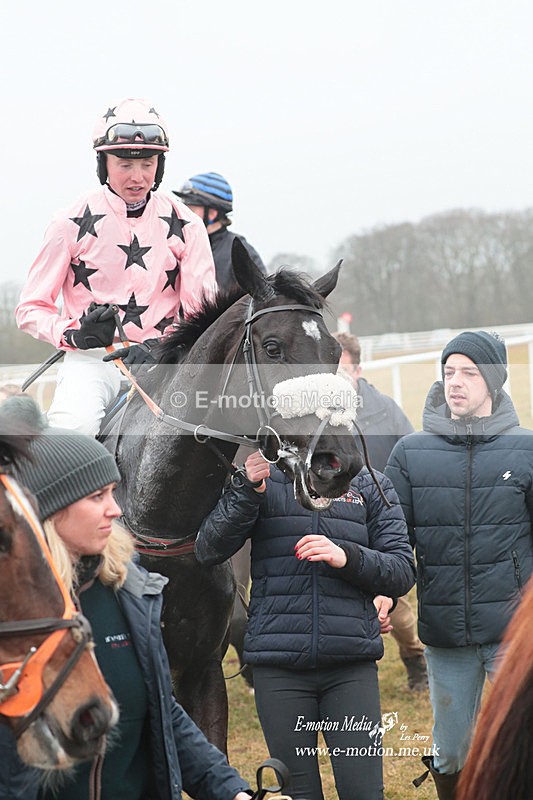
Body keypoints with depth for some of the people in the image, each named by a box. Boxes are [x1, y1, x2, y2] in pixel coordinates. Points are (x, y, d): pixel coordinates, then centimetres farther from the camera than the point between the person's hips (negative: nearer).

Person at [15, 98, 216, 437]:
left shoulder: (184, 224, 5)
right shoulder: (73, 223, -1)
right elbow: (31, 309, 2)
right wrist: (74, 334, -19)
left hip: (162, 357, 2)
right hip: (92, 357, -2)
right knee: (75, 425, -32)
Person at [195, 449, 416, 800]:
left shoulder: (371, 485, 10)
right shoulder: (264, 479, 9)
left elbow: (403, 570, 5)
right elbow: (209, 551, 0)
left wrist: (347, 557, -13)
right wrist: (248, 491, -13)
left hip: (351, 664, 0)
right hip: (278, 665, 0)